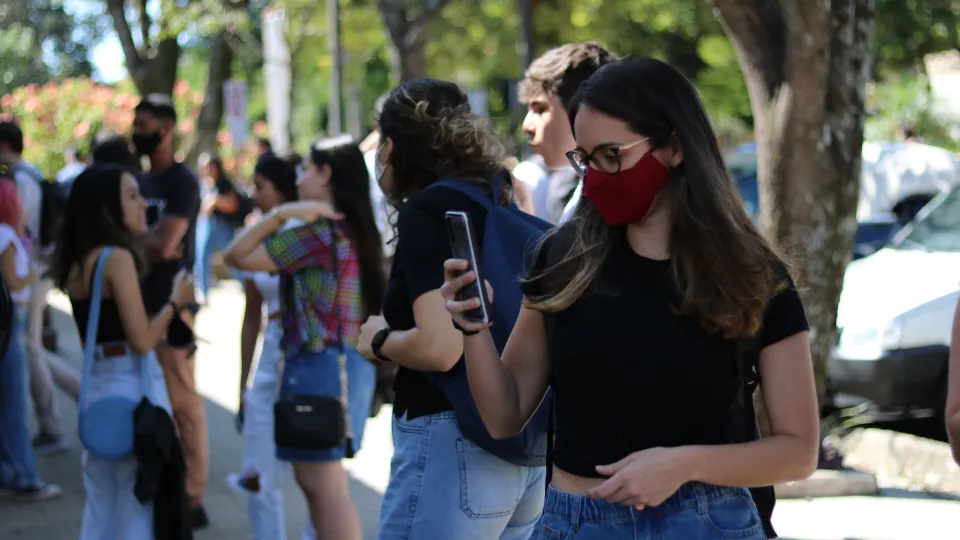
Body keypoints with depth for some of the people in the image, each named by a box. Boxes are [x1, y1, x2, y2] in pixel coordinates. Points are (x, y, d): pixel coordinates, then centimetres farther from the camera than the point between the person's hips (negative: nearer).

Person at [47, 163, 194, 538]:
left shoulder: (76, 263, 11)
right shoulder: (118, 257, -14)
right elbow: (142, 340, -18)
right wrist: (176, 301, -3)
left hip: (95, 383, 8)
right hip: (131, 384, -8)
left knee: (101, 509, 15)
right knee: (139, 506, 1)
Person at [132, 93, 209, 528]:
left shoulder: (182, 182, -9)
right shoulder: (141, 182, 16)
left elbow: (164, 245, -19)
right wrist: (147, 245, -7)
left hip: (171, 305, -8)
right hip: (141, 303, 8)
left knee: (182, 402, -6)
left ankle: (192, 498, -2)